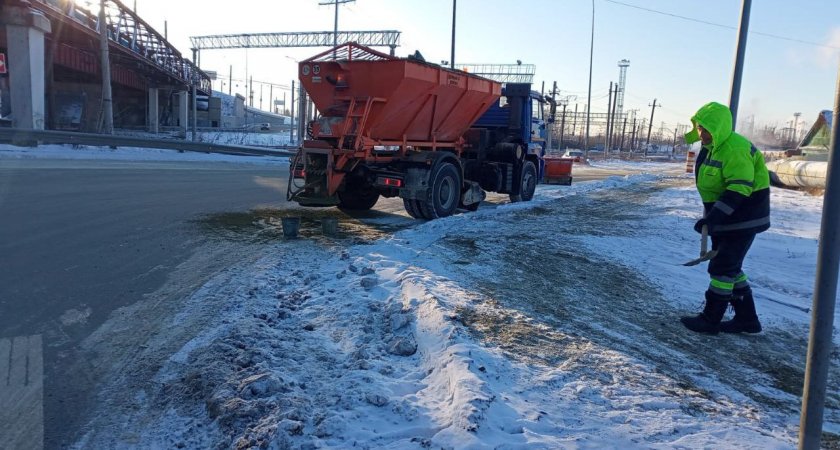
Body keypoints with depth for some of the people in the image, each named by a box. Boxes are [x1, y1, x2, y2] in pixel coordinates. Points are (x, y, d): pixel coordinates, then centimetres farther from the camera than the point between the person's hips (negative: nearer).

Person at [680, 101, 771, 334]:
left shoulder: (735, 150, -24)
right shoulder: (712, 146, 9)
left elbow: (739, 189, -30)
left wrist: (713, 217, -35)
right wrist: (711, 218, 22)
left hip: (742, 220, -10)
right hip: (724, 219, 10)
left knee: (722, 268, -4)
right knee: (730, 268, 15)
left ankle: (709, 320, 7)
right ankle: (747, 319, 25)